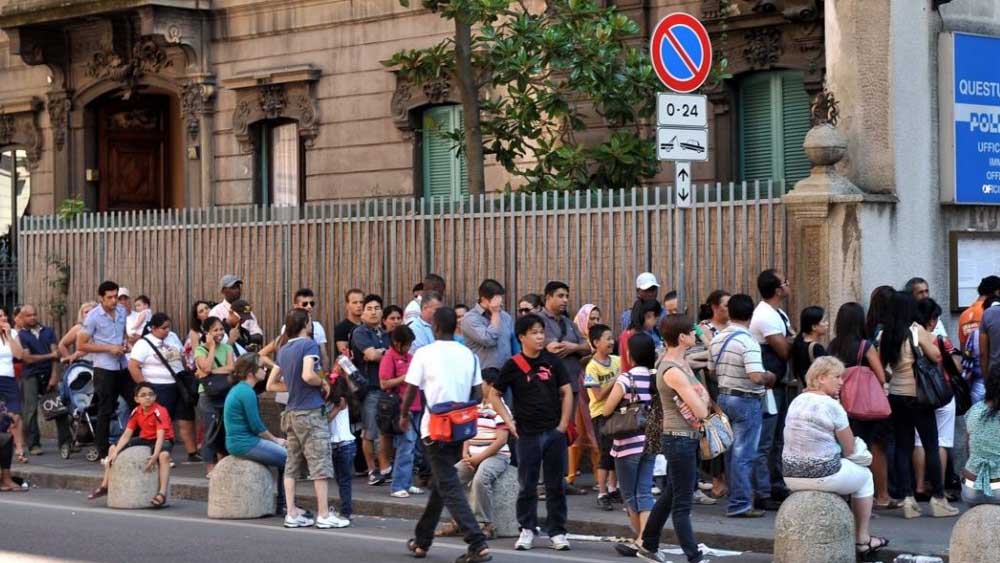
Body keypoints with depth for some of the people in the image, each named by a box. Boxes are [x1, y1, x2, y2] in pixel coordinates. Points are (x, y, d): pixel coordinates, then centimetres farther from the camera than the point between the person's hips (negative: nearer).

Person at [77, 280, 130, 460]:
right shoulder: (93, 317, -10)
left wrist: (126, 342, 2)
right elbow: (81, 345, -10)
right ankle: (103, 453, 8)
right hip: (104, 369, -6)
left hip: (123, 366, 6)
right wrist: (109, 348, -16)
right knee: (105, 411, 0)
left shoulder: (122, 311, 8)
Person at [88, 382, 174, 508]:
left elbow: (160, 436, -33)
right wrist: (115, 452, -16)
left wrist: (155, 456, -47)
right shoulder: (136, 412, -5)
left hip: (163, 440, -7)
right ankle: (105, 486, 16)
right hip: (144, 439, 7)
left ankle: (162, 493, -48)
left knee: (164, 455, -42)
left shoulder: (159, 412, -24)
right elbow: (127, 434, -4)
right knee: (113, 449, 5)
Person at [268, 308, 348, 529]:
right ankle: (324, 515, -2)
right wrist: (323, 383, -7)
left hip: (291, 412, 7)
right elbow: (308, 375, -25)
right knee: (320, 464, -3)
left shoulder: (283, 350, 12)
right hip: (310, 412, -7)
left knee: (292, 465, 8)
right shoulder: (309, 344, -10)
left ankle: (291, 514, 8)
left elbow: (271, 385, 15)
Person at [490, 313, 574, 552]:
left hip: (554, 432, 2)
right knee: (527, 485, 6)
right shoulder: (513, 365, -3)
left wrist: (563, 423, -1)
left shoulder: (552, 361, 3)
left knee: (556, 485, 5)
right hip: (528, 434, -2)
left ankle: (557, 531, 12)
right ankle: (527, 530, 16)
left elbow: (566, 392, 7)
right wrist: (509, 422, -4)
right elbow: (494, 395, 3)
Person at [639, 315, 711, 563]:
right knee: (682, 502, -5)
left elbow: (703, 395, 8)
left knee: (672, 493, 21)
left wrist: (700, 399, -15)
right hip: (680, 438, -10)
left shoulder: (680, 361, 8)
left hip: (687, 437, 10)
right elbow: (702, 411, -24)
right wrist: (701, 401, -1)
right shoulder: (673, 371, -22)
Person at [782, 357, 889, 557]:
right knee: (865, 476, 22)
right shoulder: (832, 406, -15)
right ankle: (862, 540, 27)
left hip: (791, 476, 7)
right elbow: (850, 450, -7)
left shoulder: (796, 402, 7)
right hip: (823, 476, -7)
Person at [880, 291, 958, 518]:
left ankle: (907, 498, 4)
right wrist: (931, 342, 7)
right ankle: (938, 498, 6)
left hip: (896, 395, 5)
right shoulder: (917, 331, -12)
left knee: (903, 447, 8)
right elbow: (937, 357, -9)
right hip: (918, 395, -5)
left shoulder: (885, 335, 2)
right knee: (931, 446, 4)